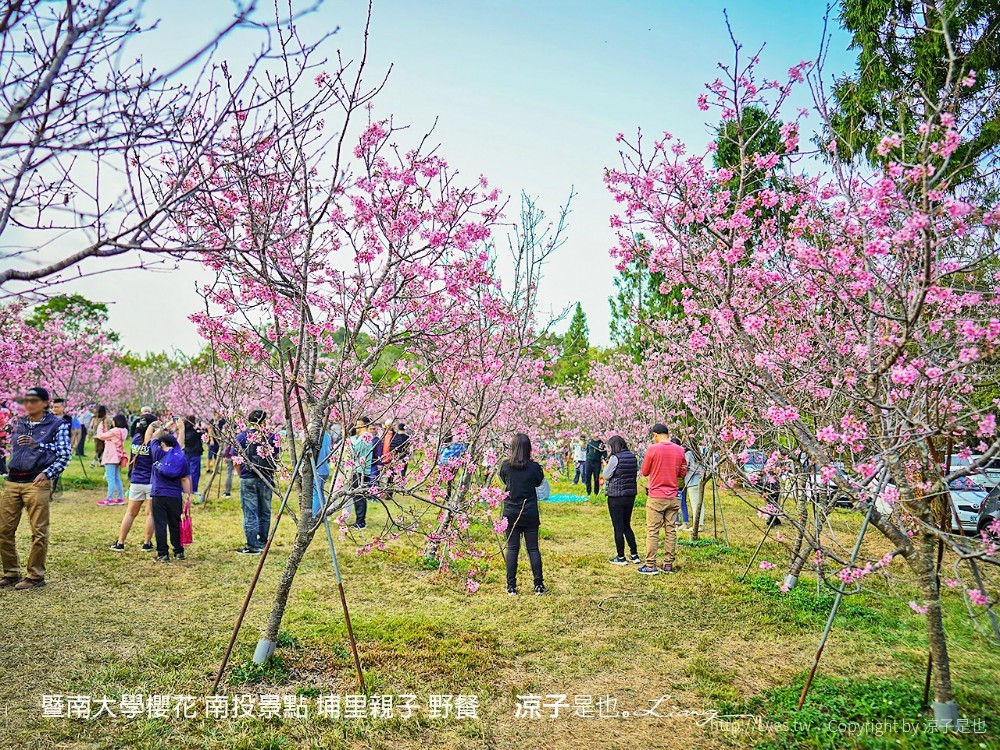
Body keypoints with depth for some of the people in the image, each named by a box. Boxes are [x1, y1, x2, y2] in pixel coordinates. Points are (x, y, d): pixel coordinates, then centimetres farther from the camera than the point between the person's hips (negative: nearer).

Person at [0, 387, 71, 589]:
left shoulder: (57, 424, 1)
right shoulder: (18, 423, 16)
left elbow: (64, 456, -3)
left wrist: (47, 474, -12)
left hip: (37, 482, -5)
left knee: (38, 531, -3)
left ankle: (36, 576, 7)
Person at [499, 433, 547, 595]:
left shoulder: (505, 466, -7)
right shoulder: (534, 467, -9)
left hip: (510, 513, 0)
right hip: (530, 513, 0)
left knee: (512, 548, 7)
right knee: (533, 548, 8)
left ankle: (511, 586, 9)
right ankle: (539, 585, 10)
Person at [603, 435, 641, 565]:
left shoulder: (615, 458, -14)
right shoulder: (633, 457, 6)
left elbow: (606, 476, -8)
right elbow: (636, 473, 13)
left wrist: (605, 466, 9)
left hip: (616, 497, -7)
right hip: (630, 495, 7)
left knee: (618, 527, 2)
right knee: (627, 526, 18)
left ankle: (621, 558, 7)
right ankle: (635, 555, 18)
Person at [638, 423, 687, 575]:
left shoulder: (653, 449, -9)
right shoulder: (679, 450, 3)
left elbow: (644, 472, -1)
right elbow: (682, 473, 13)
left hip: (656, 497, -4)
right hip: (673, 498, 4)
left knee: (652, 531, 0)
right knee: (671, 531, 8)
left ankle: (650, 566, 1)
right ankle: (668, 565, 12)